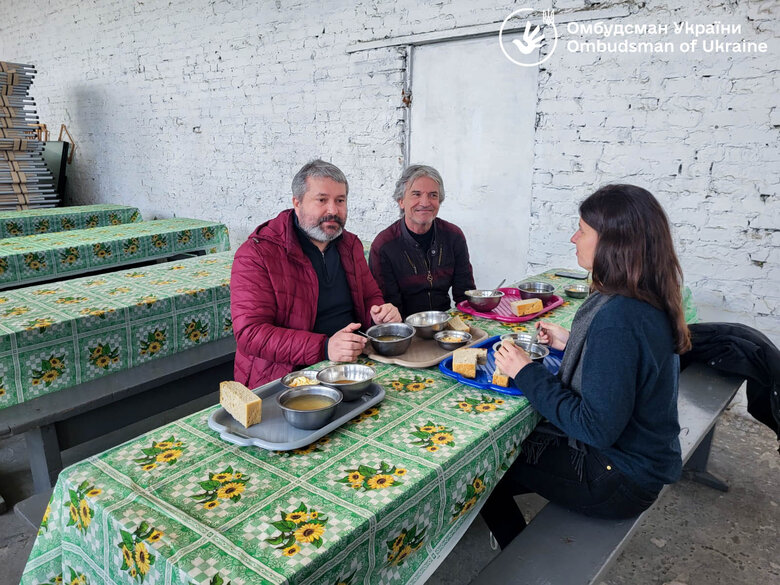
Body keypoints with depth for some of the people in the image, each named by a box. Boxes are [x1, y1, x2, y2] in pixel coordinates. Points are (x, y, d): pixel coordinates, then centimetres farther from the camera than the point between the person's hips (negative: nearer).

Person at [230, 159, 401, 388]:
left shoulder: (350, 245, 13)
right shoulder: (257, 254, -10)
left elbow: (370, 297, 24)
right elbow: (250, 333, -17)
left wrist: (381, 313, -2)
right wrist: (324, 348, -28)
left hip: (351, 366, 7)